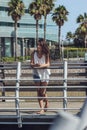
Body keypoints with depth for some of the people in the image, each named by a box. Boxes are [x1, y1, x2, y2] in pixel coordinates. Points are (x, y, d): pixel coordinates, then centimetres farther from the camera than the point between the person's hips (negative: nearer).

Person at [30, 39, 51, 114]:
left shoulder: (46, 54, -12)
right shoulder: (34, 53, -6)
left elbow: (48, 64, -19)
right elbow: (31, 63, -10)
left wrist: (42, 65, -38)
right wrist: (34, 65, -33)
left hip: (45, 73, -3)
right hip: (37, 73, 3)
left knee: (43, 92, -1)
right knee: (39, 91, 1)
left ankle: (47, 103, 30)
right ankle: (42, 108, 5)